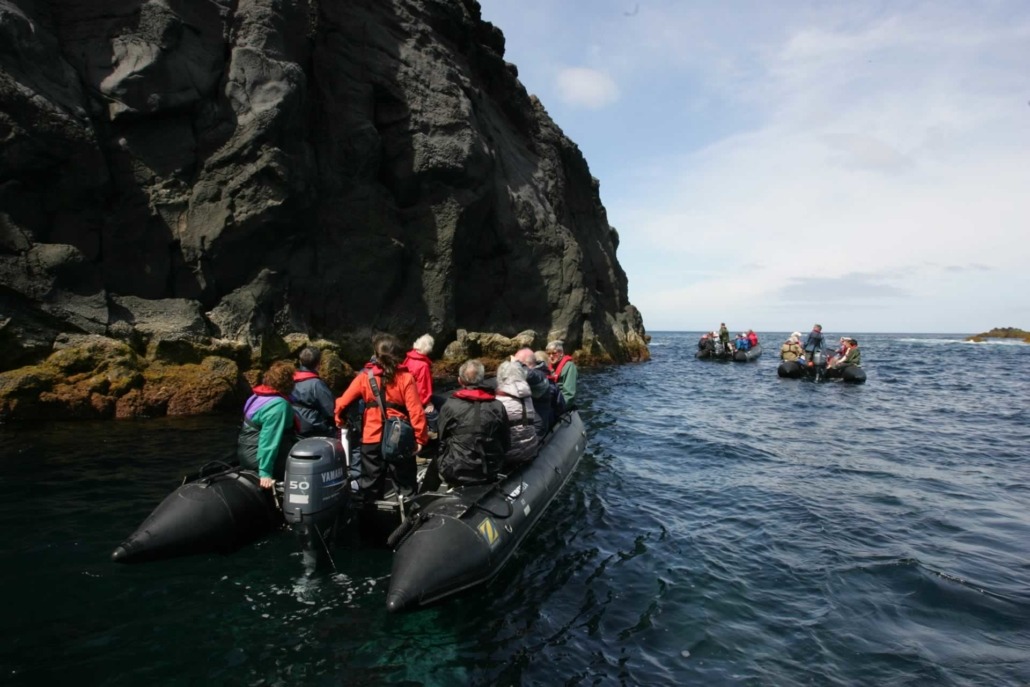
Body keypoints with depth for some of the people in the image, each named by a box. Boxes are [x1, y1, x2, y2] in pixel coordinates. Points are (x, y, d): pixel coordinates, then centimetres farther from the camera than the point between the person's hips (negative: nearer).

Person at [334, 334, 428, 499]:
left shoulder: (365, 376, -4)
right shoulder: (405, 377, -9)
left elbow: (342, 403, -3)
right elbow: (415, 410, -14)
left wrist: (340, 421, 16)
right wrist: (420, 437, -8)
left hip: (371, 439, 2)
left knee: (370, 485, 15)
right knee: (405, 483, 11)